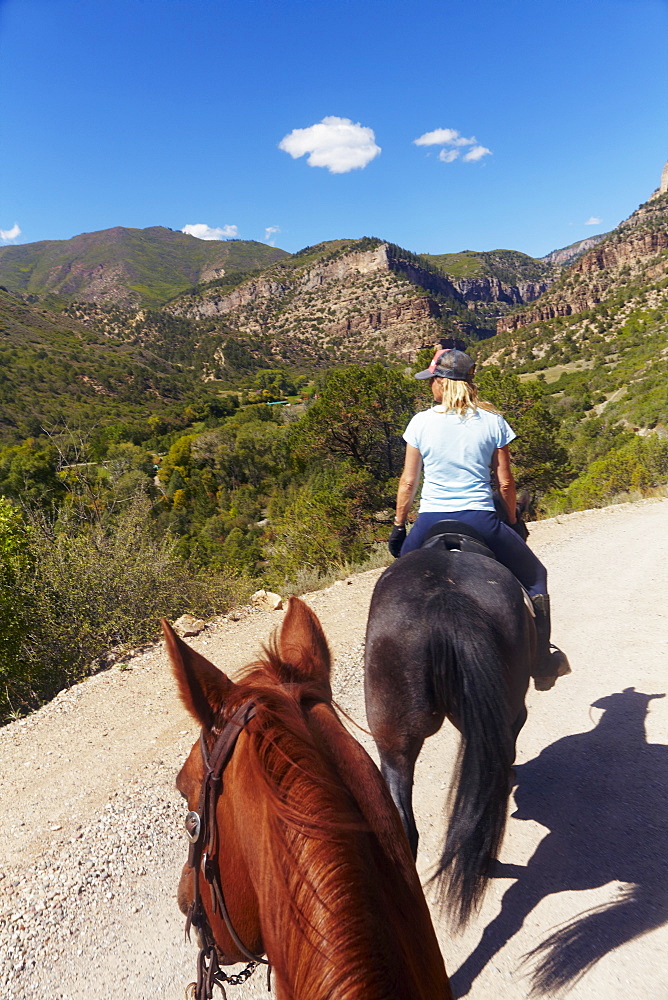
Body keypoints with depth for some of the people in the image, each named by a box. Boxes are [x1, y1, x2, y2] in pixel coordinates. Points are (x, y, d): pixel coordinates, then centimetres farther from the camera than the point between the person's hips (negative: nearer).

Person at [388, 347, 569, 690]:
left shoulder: (421, 422, -1)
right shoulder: (493, 421, 0)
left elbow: (408, 483, 2)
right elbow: (505, 483, 3)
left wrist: (398, 526, 13)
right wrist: (513, 523, 17)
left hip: (430, 521, 1)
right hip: (481, 521, 0)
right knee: (534, 578, 22)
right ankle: (543, 664, 25)